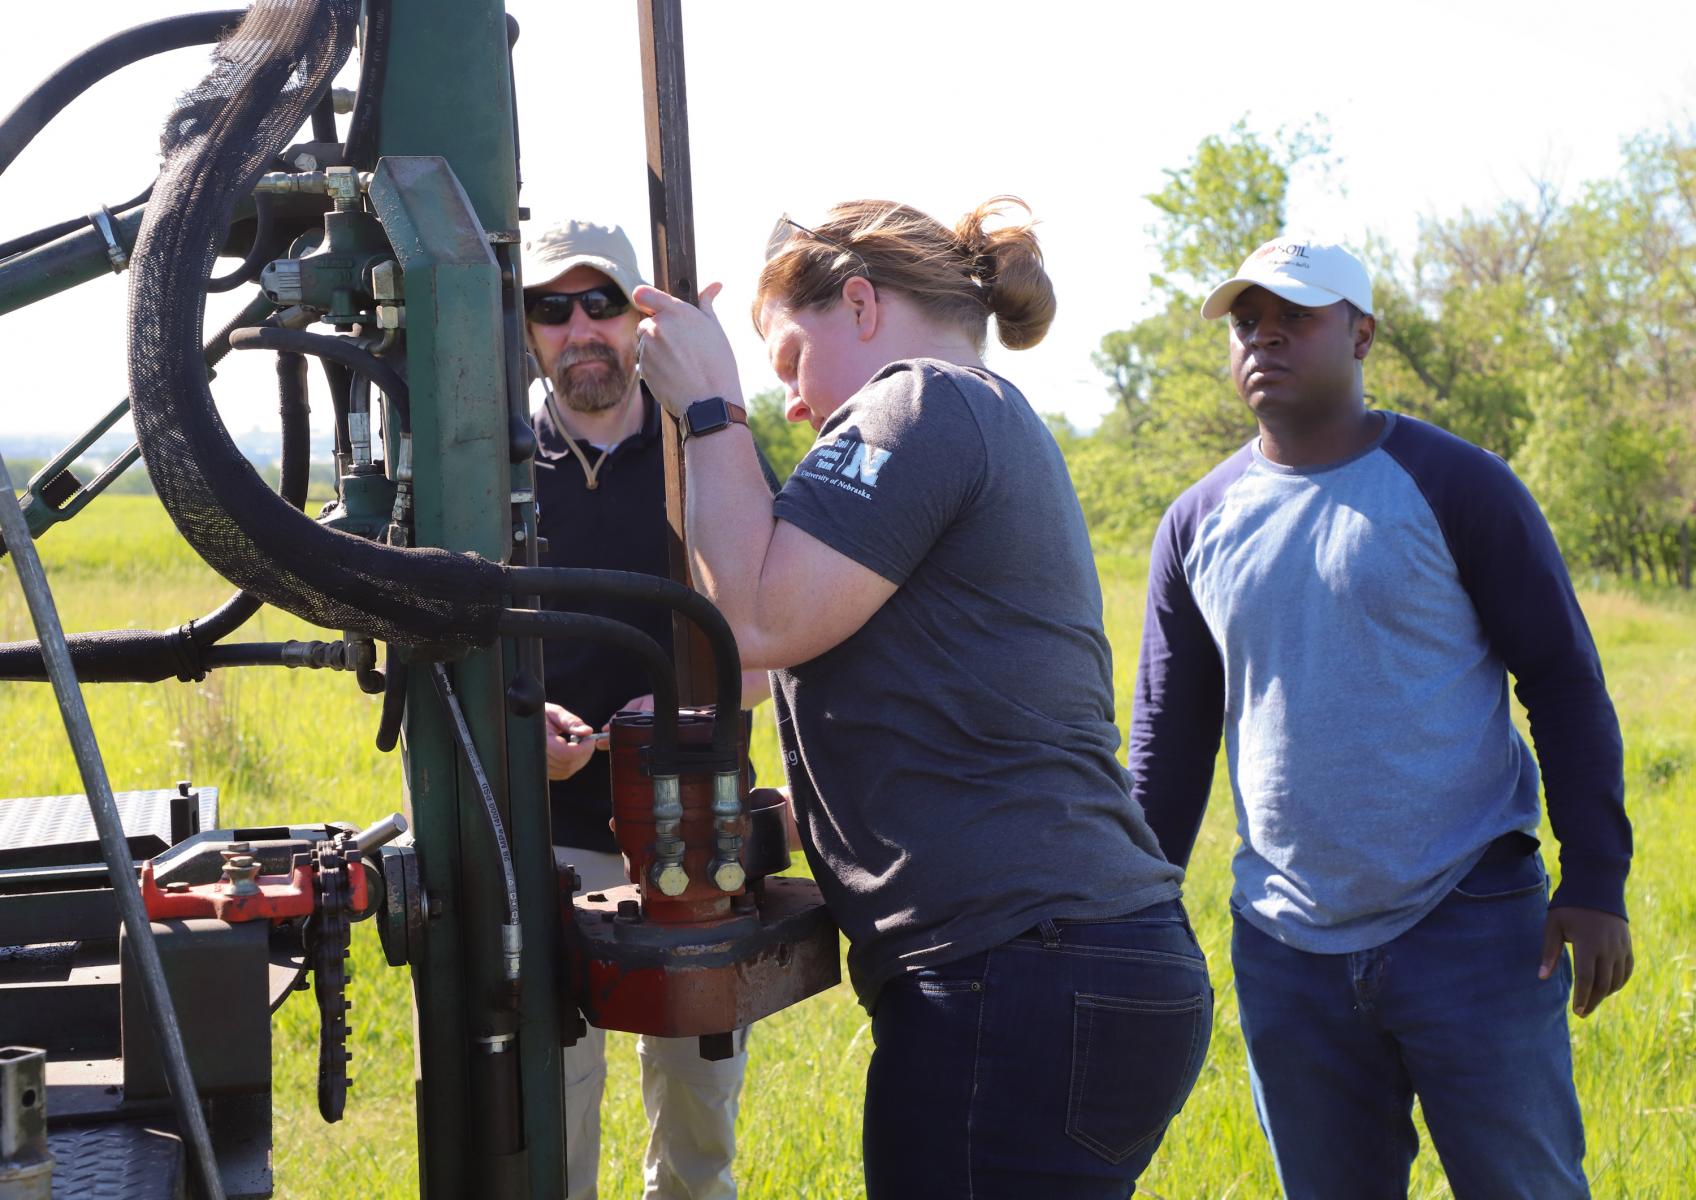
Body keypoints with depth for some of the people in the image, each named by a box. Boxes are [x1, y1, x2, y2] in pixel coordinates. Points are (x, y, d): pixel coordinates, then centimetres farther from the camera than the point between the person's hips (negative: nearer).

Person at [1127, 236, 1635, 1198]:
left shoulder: (1455, 486, -3)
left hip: (1469, 927, -3)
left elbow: (1565, 679, -2)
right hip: (1286, 947, 4)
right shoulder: (1198, 524, 7)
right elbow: (1168, 743, 13)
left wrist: (1596, 880, -10)